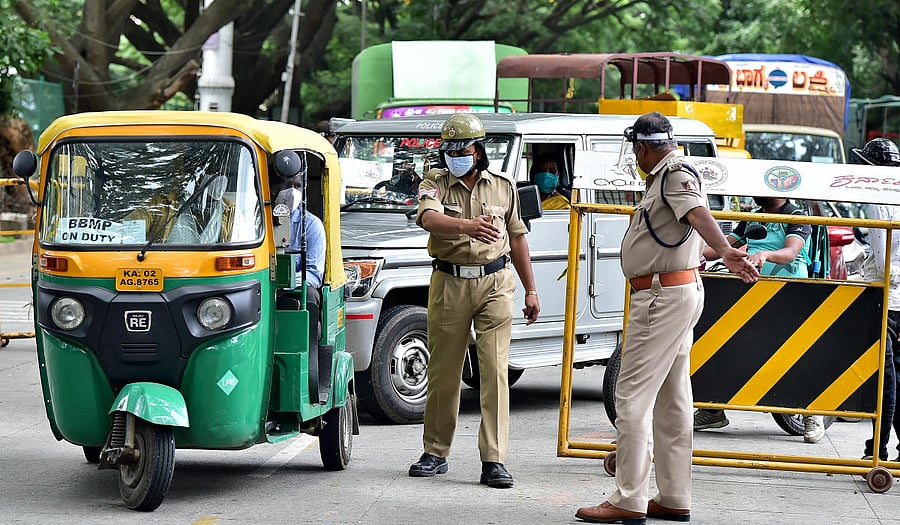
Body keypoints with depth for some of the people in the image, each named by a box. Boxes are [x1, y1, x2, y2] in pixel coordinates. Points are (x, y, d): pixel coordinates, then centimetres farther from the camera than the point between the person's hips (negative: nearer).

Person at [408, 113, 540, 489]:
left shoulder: (503, 188, 10)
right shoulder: (435, 185, 1)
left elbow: (517, 239, 18)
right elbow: (430, 219, -21)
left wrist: (530, 290, 16)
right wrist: (466, 225, -41)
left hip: (495, 284, 1)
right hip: (449, 285, 0)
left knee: (495, 370, -7)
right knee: (443, 372, 6)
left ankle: (494, 461, -9)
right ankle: (435, 454, 20)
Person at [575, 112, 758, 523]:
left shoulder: (676, 174, -15)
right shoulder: (666, 176, 17)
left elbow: (697, 212, -35)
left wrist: (723, 251, -50)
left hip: (664, 296, -11)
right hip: (677, 293, 11)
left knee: (633, 396, -11)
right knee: (672, 400, 13)